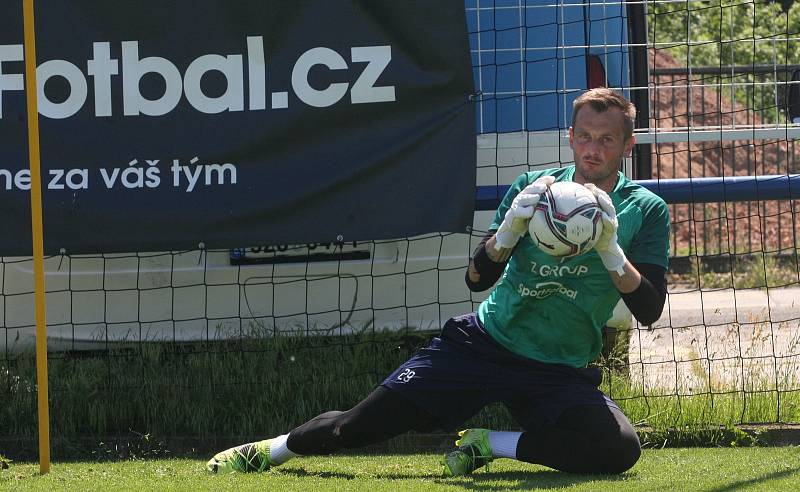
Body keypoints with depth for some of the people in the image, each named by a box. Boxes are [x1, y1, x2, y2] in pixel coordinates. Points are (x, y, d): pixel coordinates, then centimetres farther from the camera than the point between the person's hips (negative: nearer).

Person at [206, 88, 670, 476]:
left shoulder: (645, 210, -3)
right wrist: (510, 230, -21)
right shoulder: (534, 187, 2)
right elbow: (478, 278, -2)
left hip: (559, 373, -1)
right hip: (484, 343, 1)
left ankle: (490, 444, -12)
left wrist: (610, 248, -25)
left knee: (619, 449, -31)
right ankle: (272, 450, 23)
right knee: (360, 426, -6)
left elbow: (649, 310, -11)